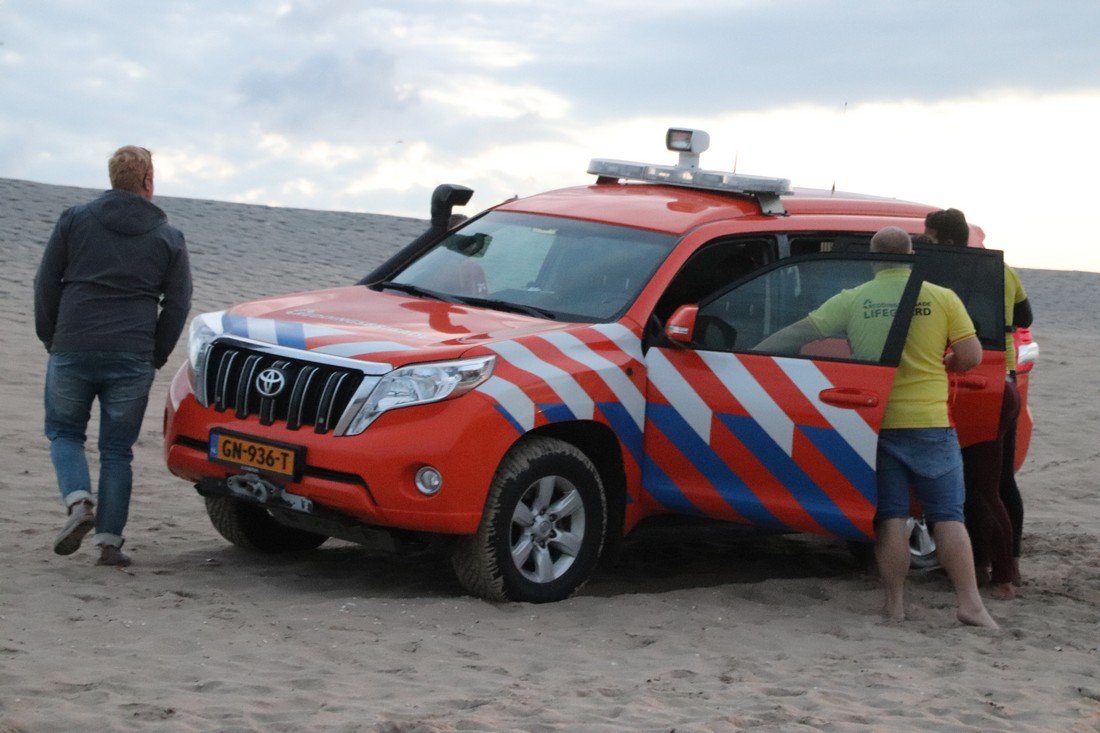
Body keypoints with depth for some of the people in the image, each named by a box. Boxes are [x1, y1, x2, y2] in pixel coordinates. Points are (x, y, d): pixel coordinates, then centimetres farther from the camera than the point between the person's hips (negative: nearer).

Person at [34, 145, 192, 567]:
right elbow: (178, 304, 4)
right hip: (132, 360, 0)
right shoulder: (168, 238, 6)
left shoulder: (75, 220, 5)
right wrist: (156, 356, 13)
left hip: (71, 352, 0)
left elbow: (46, 284, 4)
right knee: (117, 449, 9)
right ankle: (109, 541, 4)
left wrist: (51, 339, 13)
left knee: (64, 431, 17)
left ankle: (79, 502, -8)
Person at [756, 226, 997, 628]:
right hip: (930, 423, -1)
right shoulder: (942, 298, -3)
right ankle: (969, 603, -2)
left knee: (889, 517, 7)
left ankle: (895, 603, 7)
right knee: (948, 517, 4)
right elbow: (971, 356, -2)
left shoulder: (853, 300, 0)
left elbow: (800, 333, 2)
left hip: (876, 423, 1)